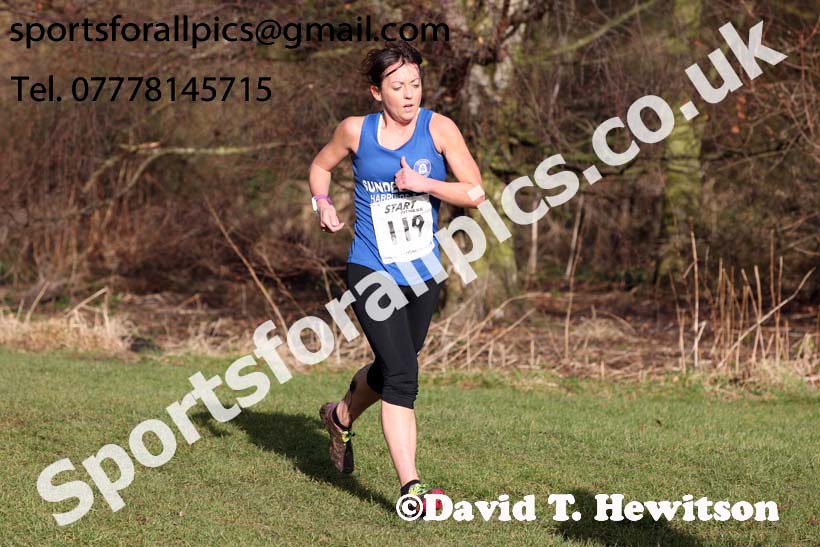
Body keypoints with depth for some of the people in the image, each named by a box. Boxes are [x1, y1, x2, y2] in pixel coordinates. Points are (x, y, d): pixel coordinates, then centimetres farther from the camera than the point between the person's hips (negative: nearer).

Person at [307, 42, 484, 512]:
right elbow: (322, 165, 17)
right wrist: (323, 204, -1)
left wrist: (422, 184, -20)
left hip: (424, 273, 3)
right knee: (402, 375, -17)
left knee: (391, 371, 18)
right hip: (372, 272, -3)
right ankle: (411, 487, -16)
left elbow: (475, 193, -9)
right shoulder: (356, 131, -3)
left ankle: (341, 417, 50)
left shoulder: (439, 128, -5)